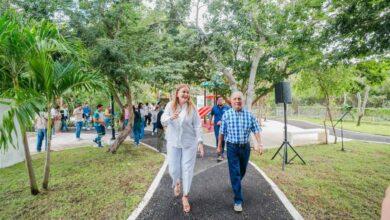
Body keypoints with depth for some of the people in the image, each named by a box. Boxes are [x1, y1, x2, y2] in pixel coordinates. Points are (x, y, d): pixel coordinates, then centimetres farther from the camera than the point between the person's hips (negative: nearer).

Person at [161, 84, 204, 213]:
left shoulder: (192, 108, -7)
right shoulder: (170, 105, -4)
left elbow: (197, 126, -7)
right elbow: (163, 121, -8)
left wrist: (200, 141, -13)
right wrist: (171, 118, -30)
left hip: (189, 143, -1)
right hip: (173, 143, 1)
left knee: (187, 169, 5)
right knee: (173, 169, 10)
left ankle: (185, 196, 24)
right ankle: (177, 183, 47)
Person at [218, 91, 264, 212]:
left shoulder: (249, 115, -2)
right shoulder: (226, 114, -5)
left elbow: (256, 130, -1)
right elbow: (222, 132, 1)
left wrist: (259, 144, -12)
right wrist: (219, 145, 7)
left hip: (245, 147, 3)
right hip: (232, 147, -2)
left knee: (242, 171, 20)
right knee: (235, 173, -3)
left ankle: (236, 184, 49)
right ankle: (238, 200, 7)